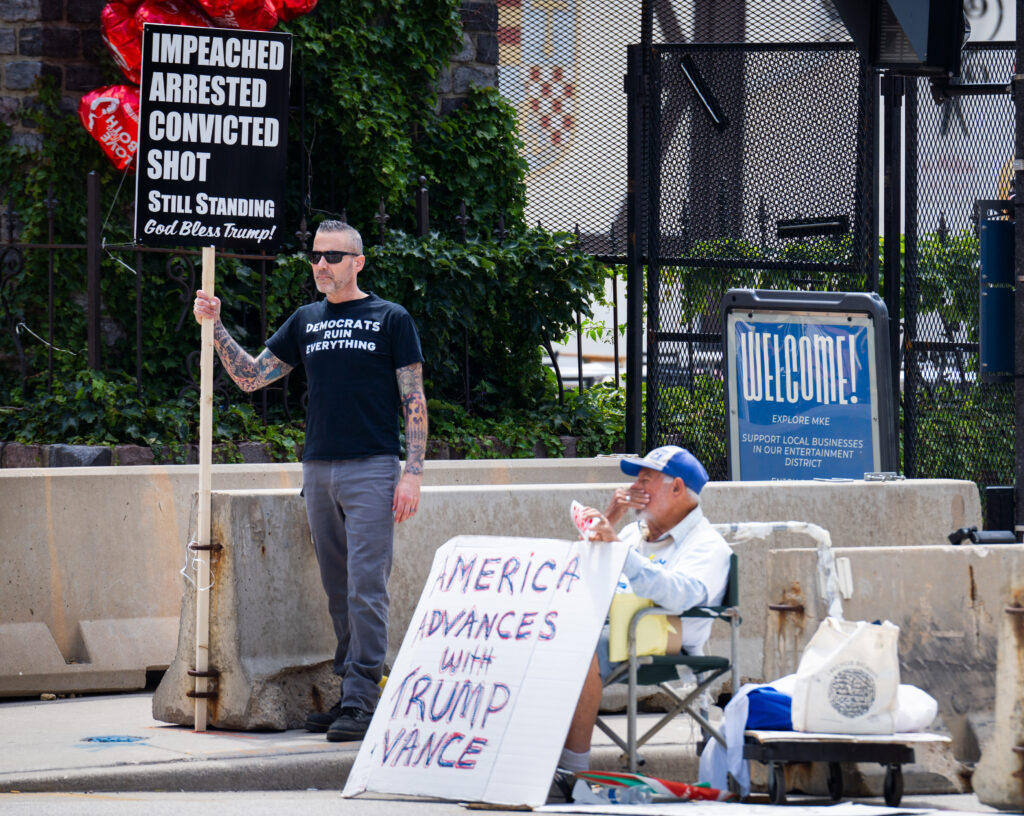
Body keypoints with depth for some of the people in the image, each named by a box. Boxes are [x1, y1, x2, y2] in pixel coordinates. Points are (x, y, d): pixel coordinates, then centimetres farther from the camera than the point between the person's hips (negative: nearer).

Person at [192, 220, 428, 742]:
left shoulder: (390, 320, 2)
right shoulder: (305, 322, 15)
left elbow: (414, 400, 0)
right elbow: (251, 377, 15)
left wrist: (412, 473, -9)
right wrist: (215, 327, 3)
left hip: (372, 469, -5)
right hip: (318, 468, 5)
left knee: (366, 587, -10)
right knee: (337, 591, 7)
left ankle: (362, 700, -12)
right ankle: (348, 693, 12)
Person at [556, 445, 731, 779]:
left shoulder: (707, 545, 2)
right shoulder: (635, 532, 29)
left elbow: (679, 595, -20)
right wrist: (608, 519, 18)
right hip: (606, 631, 7)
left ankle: (573, 767, -34)